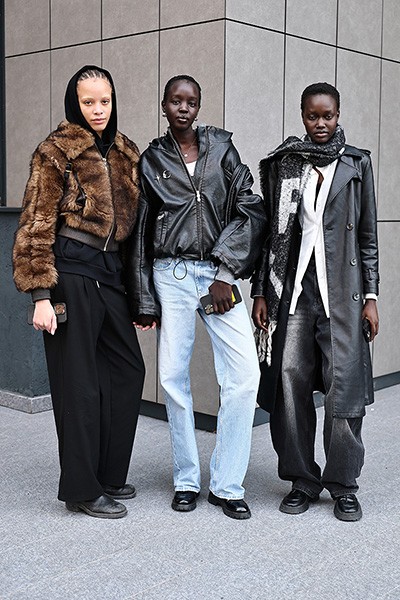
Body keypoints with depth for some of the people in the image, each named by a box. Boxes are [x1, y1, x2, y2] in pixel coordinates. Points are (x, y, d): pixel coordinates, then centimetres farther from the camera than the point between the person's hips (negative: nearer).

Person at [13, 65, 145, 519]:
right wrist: (41, 294, -17)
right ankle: (82, 488, 12)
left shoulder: (125, 154, 14)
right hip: (70, 271, -7)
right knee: (79, 379, -1)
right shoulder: (56, 152, -5)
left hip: (110, 272, 7)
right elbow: (37, 227, -10)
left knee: (128, 369, 10)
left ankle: (109, 475, 25)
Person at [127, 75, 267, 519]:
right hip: (171, 276, 1)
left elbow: (249, 210, 1)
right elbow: (142, 231, 11)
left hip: (219, 273, 0)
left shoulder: (220, 146, 8)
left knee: (245, 375, -8)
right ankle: (186, 481, 15)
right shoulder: (152, 159, 10)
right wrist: (145, 301, 7)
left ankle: (227, 485, 4)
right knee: (173, 377, 0)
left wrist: (226, 274, -7)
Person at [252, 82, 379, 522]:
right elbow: (269, 232, 10)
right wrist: (260, 292, 5)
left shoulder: (356, 163, 9)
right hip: (293, 287, 1)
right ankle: (302, 480, 14)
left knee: (343, 384, -4)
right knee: (290, 382, -1)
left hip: (341, 289, -1)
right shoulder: (282, 164, 9)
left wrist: (370, 295, 3)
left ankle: (343, 485, 11)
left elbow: (368, 235, 8)